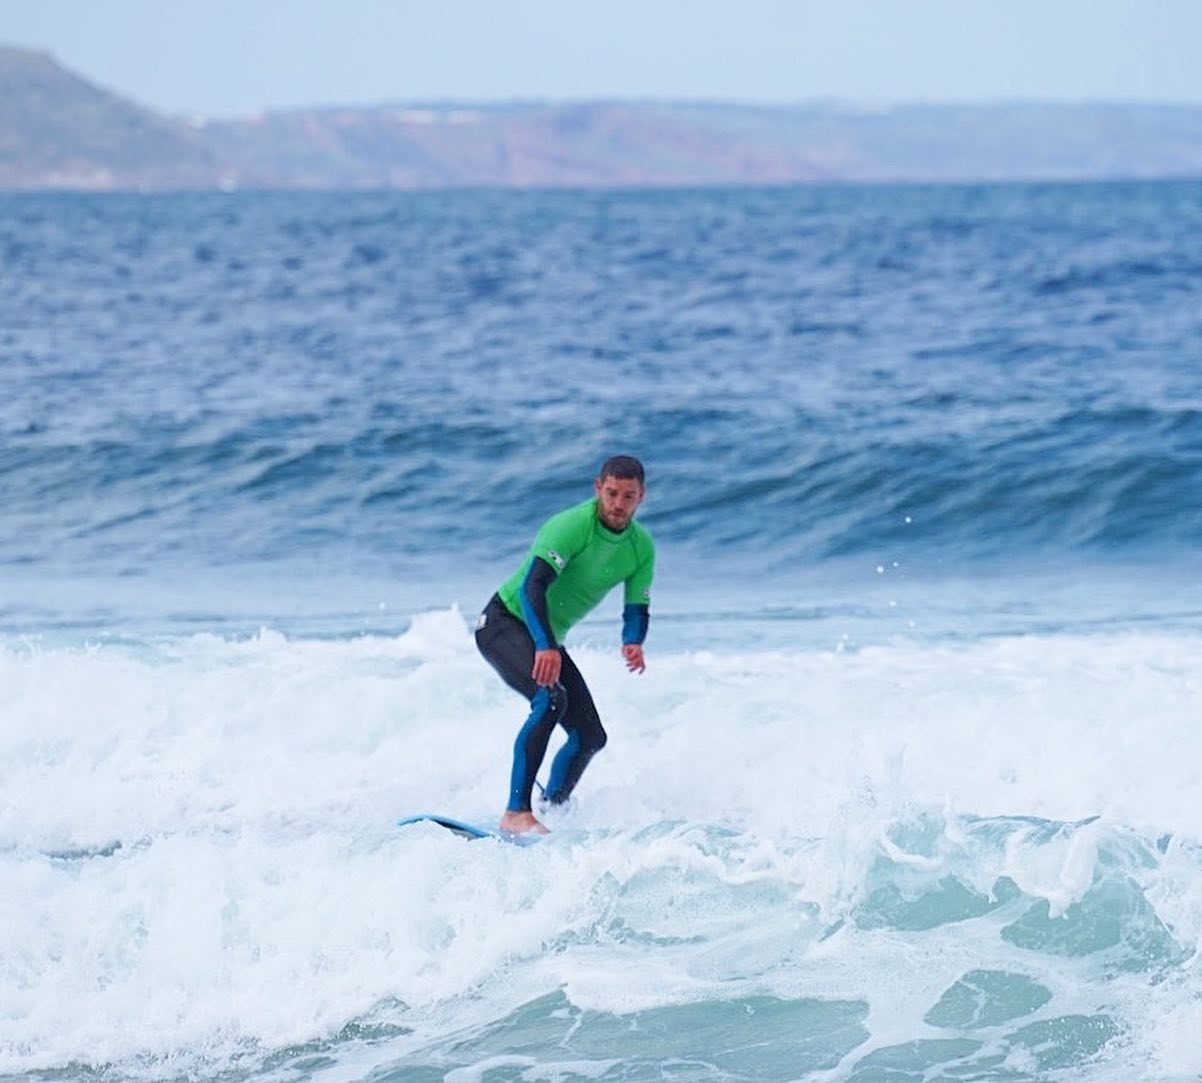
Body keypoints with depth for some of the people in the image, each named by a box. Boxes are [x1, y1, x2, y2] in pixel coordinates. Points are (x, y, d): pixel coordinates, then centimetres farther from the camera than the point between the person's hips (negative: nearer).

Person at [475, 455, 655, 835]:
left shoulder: (641, 547, -2)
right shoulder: (571, 526, -25)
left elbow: (637, 609, 3)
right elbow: (532, 586, -35)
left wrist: (632, 643, -21)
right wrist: (545, 647, -49)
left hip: (546, 639, 8)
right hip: (504, 623, -8)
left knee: (591, 736, 2)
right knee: (551, 697, -32)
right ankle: (516, 812, -35)